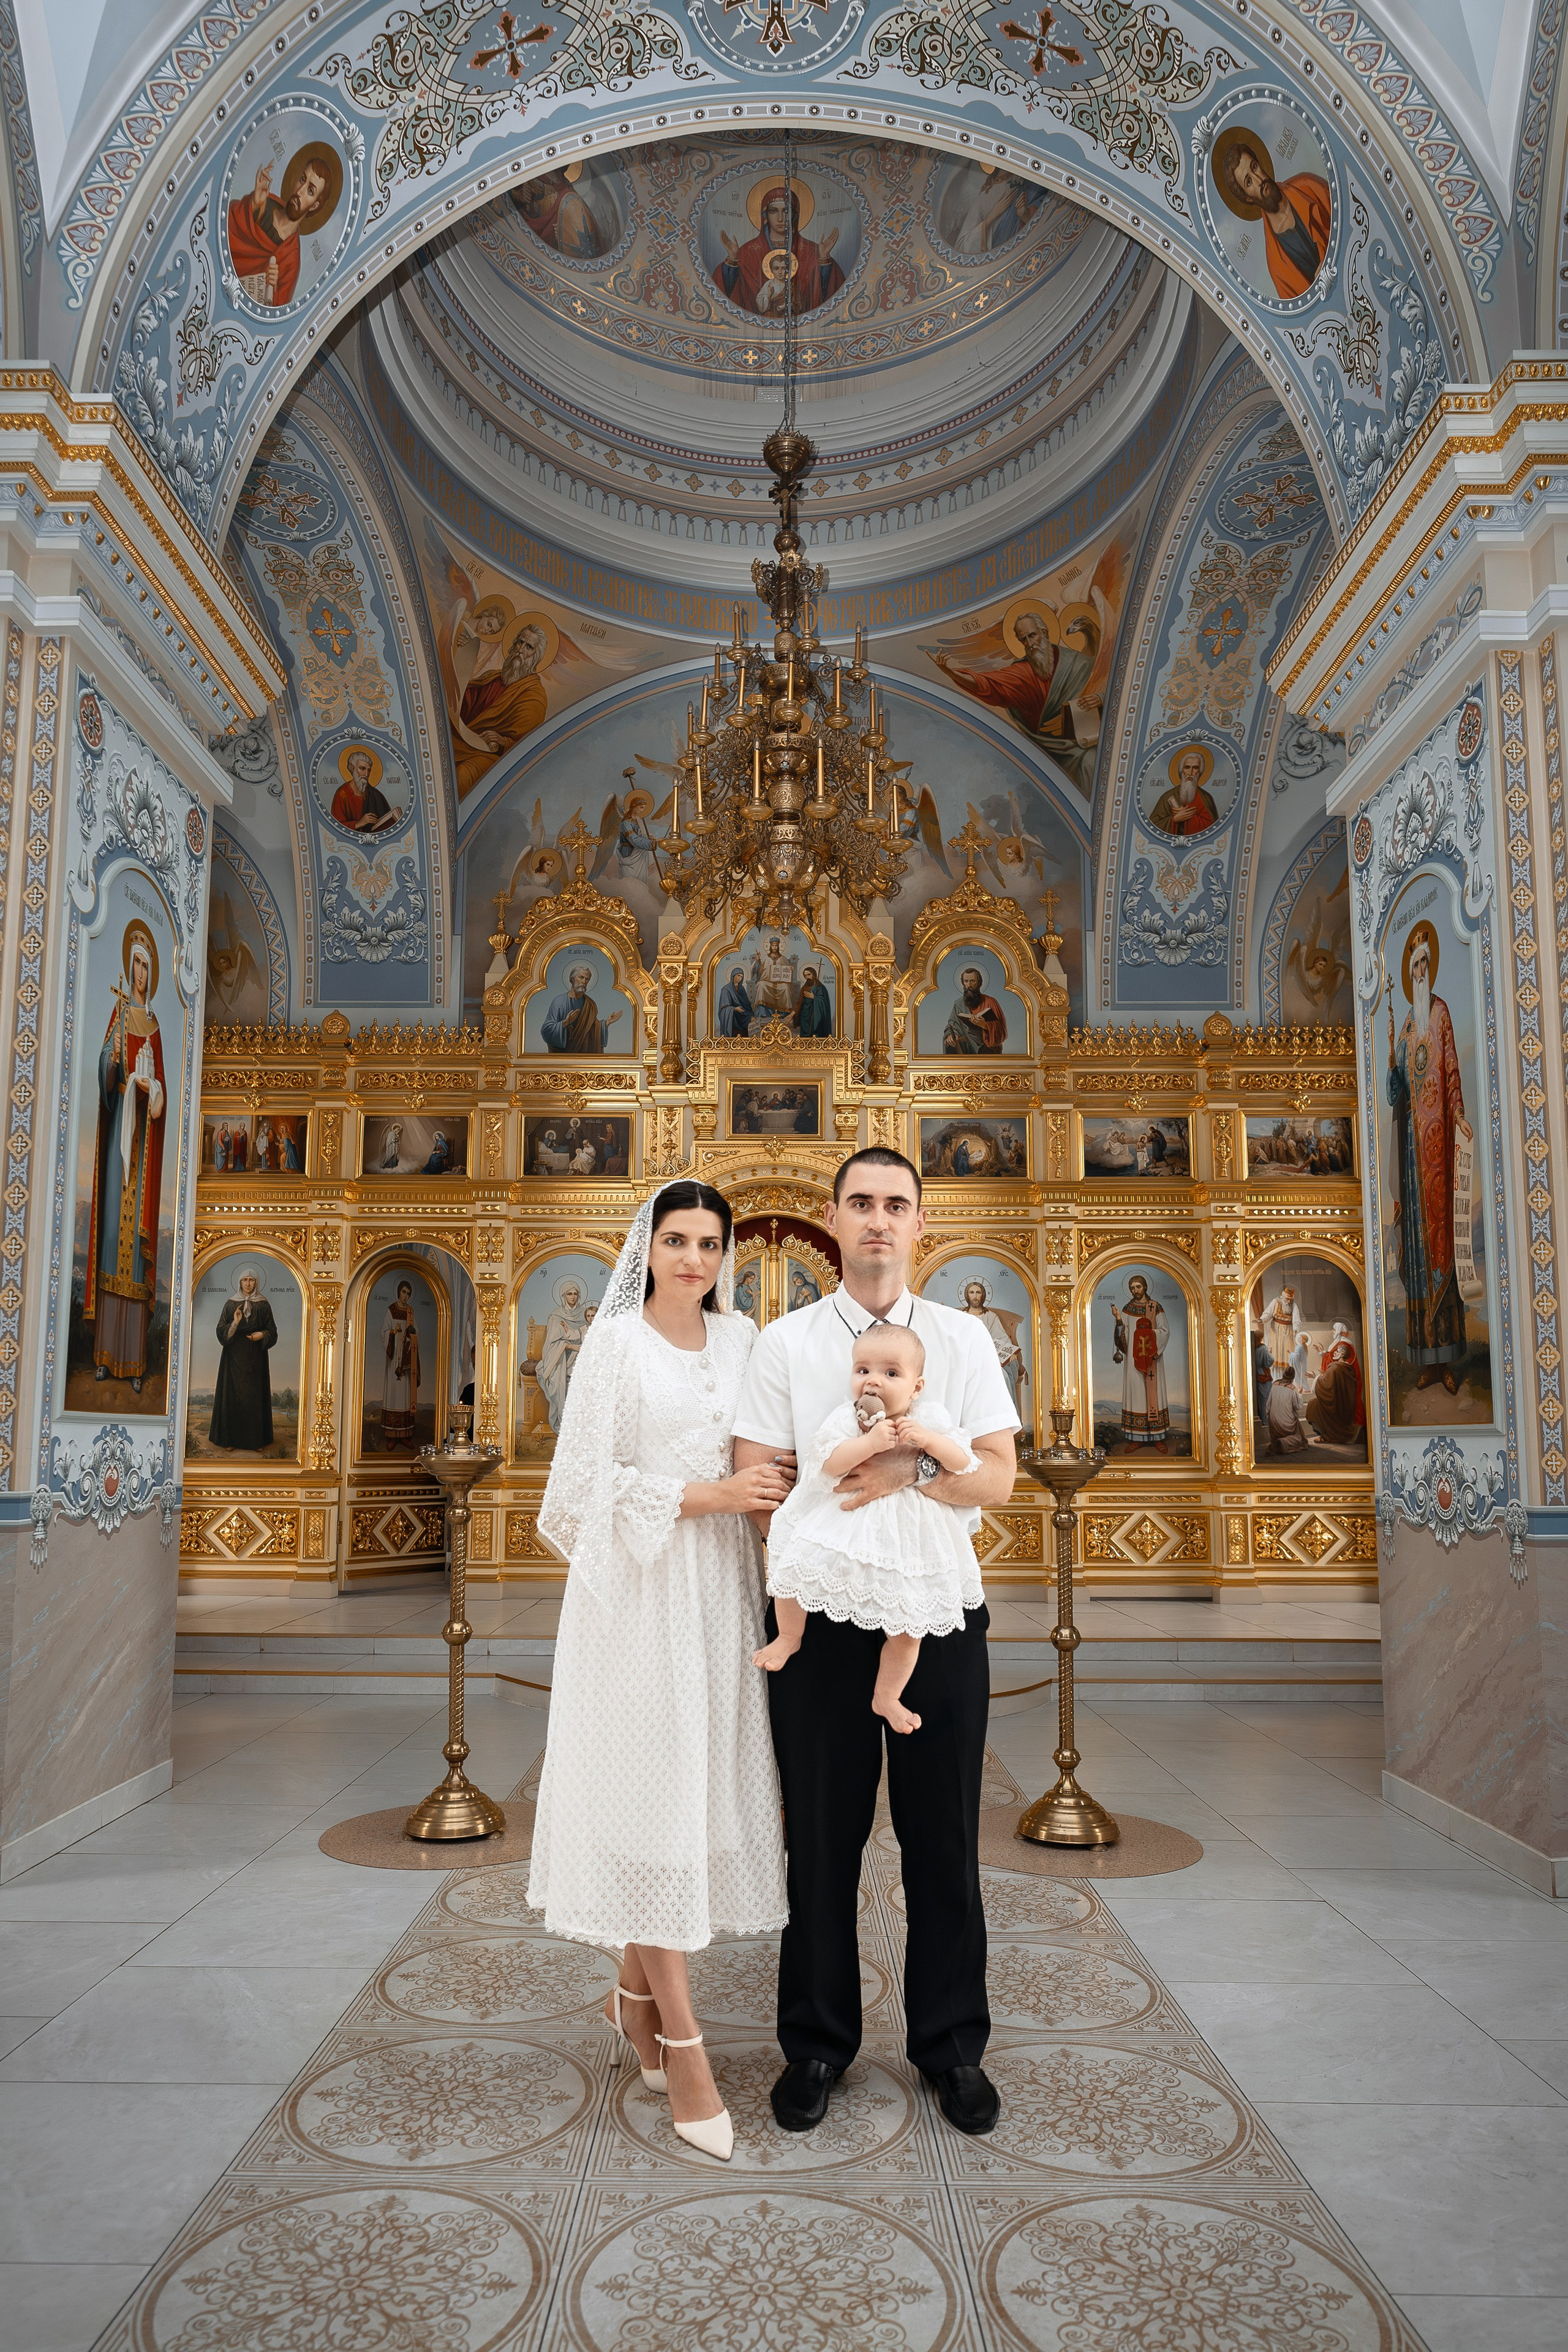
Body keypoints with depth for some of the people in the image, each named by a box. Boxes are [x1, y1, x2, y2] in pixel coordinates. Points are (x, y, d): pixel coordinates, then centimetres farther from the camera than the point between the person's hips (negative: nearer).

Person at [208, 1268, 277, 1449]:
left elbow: (272, 1331, 7)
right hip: (234, 1357, 0)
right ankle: (232, 1439, 2)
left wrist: (262, 1335, -13)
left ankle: (254, 1439, 2)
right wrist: (235, 1323, -17)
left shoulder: (263, 1305, 5)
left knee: (254, 1395, -1)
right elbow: (222, 1331, 0)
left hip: (256, 1359, 0)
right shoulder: (231, 1304, 4)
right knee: (233, 1394, -2)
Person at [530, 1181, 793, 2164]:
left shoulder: (740, 1338, 11)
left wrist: (766, 1488, -4)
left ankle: (638, 1993, 25)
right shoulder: (616, 1340, -3)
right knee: (652, 1788, -4)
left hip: (719, 1584, 5)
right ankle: (681, 2041, 3)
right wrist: (710, 1495, -13)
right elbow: (590, 1480, -8)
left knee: (706, 1782, 6)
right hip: (639, 1589, -5)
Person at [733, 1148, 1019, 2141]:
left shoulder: (965, 1338, 5)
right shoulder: (784, 1344, 2)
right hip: (822, 1613, -1)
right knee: (822, 1836, 9)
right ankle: (817, 2045, 29)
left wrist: (909, 1474, -19)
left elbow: (998, 1477, -2)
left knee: (944, 1835, 10)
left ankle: (953, 2047, 29)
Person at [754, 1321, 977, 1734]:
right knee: (790, 1565, -9)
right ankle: (789, 1637, 23)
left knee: (908, 1626, 3)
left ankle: (886, 1697, 27)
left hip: (904, 1530, 0)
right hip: (841, 1524, 0)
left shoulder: (929, 1421, -6)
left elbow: (963, 1462, -9)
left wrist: (928, 1440, -24)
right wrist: (870, 1442, -33)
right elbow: (827, 1462, -22)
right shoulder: (845, 1419, -9)